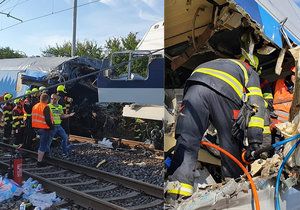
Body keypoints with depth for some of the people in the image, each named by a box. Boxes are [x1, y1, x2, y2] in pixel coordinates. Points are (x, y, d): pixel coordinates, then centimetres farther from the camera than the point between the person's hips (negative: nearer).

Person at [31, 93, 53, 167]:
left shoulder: (35, 106, 10)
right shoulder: (46, 107, -17)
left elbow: (33, 117, 16)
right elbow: (47, 119, -23)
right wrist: (51, 126, -10)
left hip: (37, 128, 8)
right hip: (44, 128, -8)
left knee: (42, 144, 24)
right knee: (43, 145, -1)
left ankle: (39, 159, 32)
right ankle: (39, 162, 2)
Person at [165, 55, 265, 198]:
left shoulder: (218, 63, 46)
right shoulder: (251, 73, 33)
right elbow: (256, 104, 14)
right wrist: (255, 141, 6)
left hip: (195, 86, 3)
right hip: (225, 92, -2)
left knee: (187, 139, 1)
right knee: (230, 143, 12)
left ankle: (179, 183, -8)